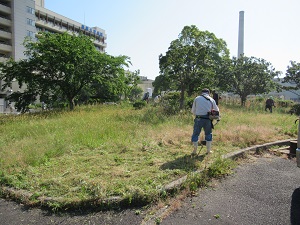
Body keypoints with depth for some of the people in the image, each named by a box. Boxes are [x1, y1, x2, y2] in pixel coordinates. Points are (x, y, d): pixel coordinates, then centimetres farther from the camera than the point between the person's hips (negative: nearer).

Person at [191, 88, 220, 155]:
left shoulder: (197, 98, 7)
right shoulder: (211, 100, 8)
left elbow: (193, 111, 9)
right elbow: (217, 111, 14)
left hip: (198, 119, -1)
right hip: (207, 120, 1)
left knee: (195, 134, 9)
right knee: (208, 134, 17)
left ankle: (195, 151, 8)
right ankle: (208, 150, 20)